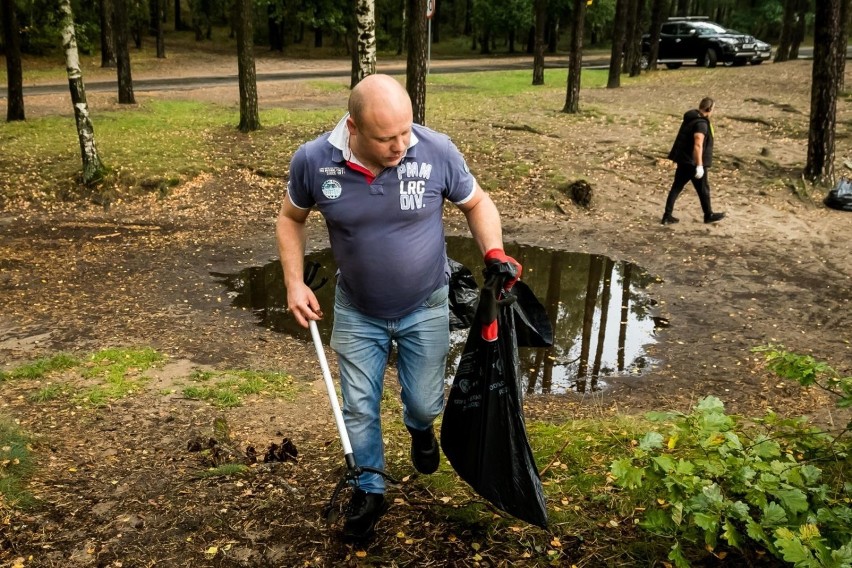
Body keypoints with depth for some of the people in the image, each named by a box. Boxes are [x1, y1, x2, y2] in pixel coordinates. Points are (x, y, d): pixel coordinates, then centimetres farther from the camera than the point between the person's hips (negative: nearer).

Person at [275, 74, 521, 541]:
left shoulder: (437, 152, -22)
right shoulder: (312, 161, -20)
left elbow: (476, 203, -4)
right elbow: (291, 219, 0)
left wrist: (494, 254, -20)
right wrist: (294, 283, -10)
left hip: (425, 308, 0)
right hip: (357, 312, 1)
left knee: (424, 402, 14)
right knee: (359, 408, 10)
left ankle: (419, 428, 53)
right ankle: (369, 491, 34)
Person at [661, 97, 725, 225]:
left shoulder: (690, 118, 9)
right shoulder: (701, 123, -20)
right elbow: (698, 145, -29)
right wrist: (699, 166, -29)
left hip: (683, 160, 8)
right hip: (693, 162, -8)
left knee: (676, 187, 9)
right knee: (703, 189, 9)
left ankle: (667, 216, 8)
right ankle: (709, 215, 24)